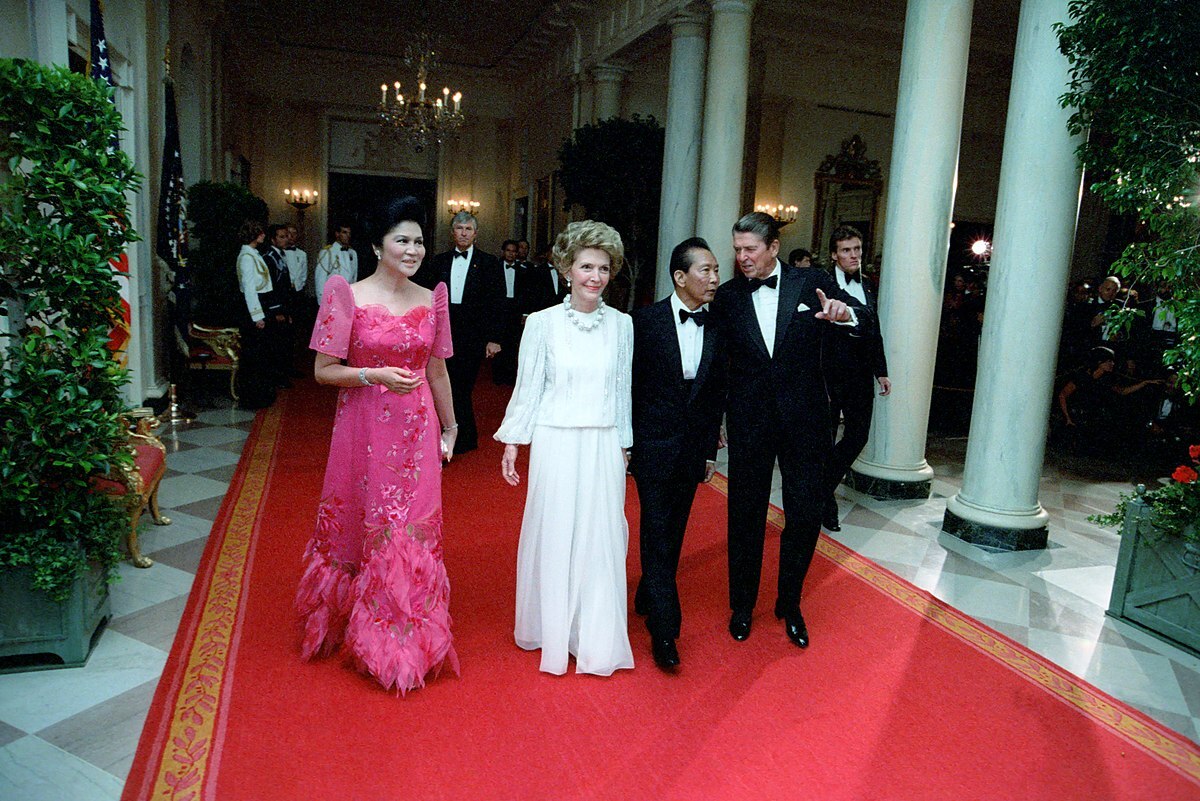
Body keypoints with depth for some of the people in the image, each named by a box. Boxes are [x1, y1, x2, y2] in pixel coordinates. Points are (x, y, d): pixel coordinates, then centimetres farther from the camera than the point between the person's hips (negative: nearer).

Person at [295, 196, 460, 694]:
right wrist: (376, 375, -20)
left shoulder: (432, 299, 5)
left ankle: (408, 643, 23)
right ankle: (364, 632, 33)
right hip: (364, 431, -2)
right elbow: (323, 370, -6)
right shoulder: (347, 294, -6)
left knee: (413, 530, 6)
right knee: (363, 525, 10)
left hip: (416, 433, 3)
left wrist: (449, 429, 17)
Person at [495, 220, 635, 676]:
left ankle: (596, 638, 26)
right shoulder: (542, 323, -4)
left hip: (604, 446, 2)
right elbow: (528, 387, 0)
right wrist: (511, 444, 1)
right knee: (552, 535, 8)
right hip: (556, 444, -2)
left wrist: (624, 447, 12)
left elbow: (623, 390, 9)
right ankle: (550, 629, 29)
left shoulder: (622, 325, 3)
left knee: (601, 538, 8)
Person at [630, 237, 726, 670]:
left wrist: (711, 450, 8)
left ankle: (648, 598, 34)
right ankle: (664, 629, 4)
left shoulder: (717, 327, 3)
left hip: (693, 448, 4)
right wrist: (625, 441, -4)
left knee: (674, 531, 14)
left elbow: (717, 393, 8)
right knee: (658, 533, -3)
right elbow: (629, 384, -4)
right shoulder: (646, 320, -7)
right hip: (654, 444, -4)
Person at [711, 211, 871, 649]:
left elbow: (866, 320, -4)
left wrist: (846, 312, -27)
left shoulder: (813, 283, -2)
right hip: (749, 423, 0)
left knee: (805, 516, 7)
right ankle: (742, 605, 29)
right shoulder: (727, 296, 0)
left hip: (804, 418, 0)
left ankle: (790, 604, 30)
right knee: (745, 515, 10)